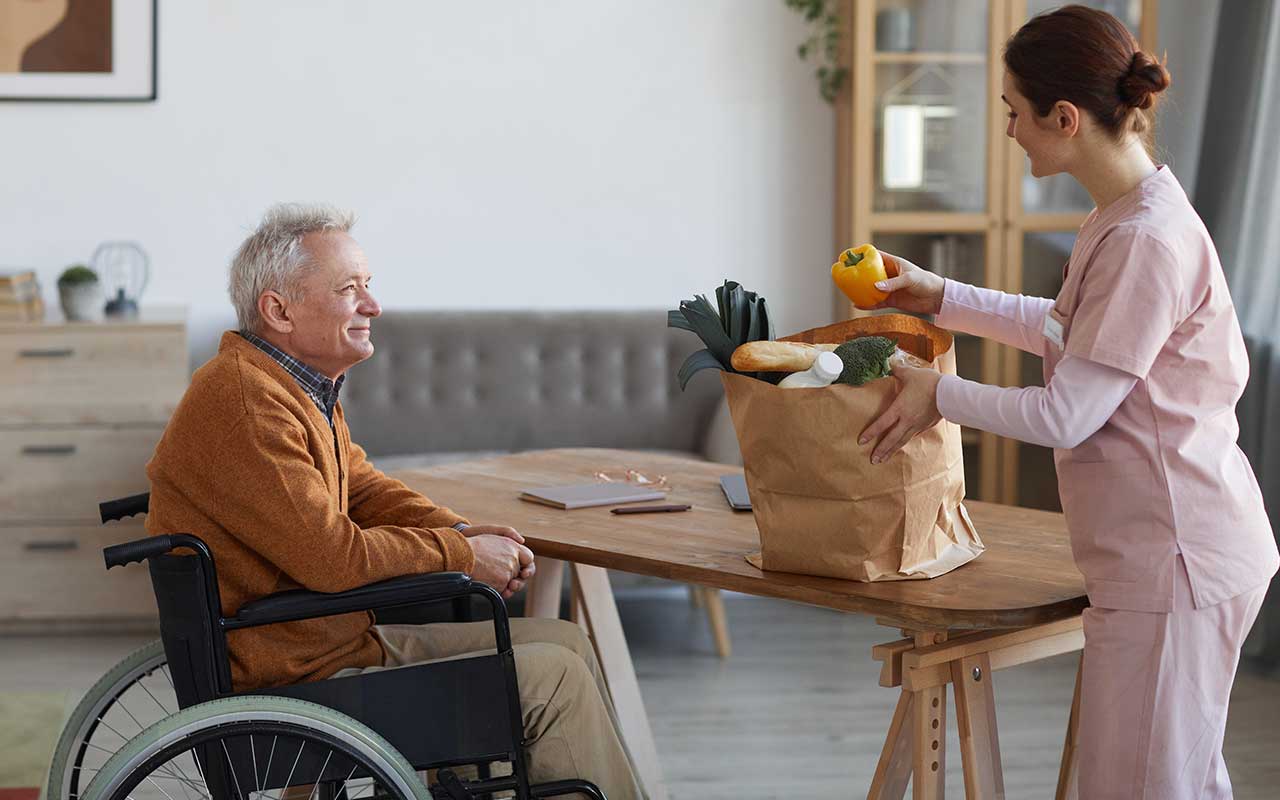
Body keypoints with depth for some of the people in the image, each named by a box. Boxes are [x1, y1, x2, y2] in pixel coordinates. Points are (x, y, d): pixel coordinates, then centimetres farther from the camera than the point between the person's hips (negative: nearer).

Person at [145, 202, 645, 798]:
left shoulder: (301, 385, 11)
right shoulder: (243, 401, -24)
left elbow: (363, 487, 17)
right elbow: (335, 557, -27)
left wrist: (463, 533, -1)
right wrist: (462, 556, -12)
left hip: (348, 634, 10)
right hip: (298, 685, -10)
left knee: (565, 641, 9)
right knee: (552, 678, -10)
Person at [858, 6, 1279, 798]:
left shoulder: (1146, 241, -23)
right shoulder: (1122, 217, 8)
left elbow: (1065, 416, -20)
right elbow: (1072, 331, 24)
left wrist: (940, 394, -5)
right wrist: (943, 299, 21)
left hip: (1173, 562, -10)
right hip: (1167, 553, 10)